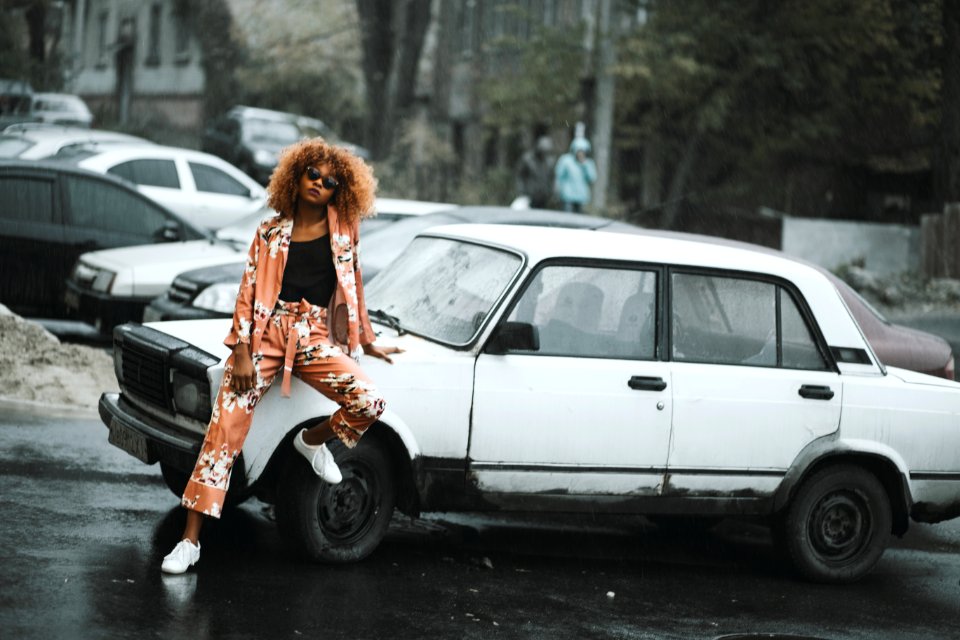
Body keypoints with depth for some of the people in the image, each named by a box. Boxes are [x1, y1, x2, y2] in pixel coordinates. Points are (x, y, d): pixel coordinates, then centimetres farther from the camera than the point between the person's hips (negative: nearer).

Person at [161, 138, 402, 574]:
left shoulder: (343, 228, 10)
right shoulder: (271, 232, 8)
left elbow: (353, 281, 19)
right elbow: (248, 292, 4)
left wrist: (367, 341, 21)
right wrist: (241, 353, -6)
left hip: (315, 339, 1)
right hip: (266, 334, -1)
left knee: (370, 402, -24)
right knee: (224, 431, -11)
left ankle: (313, 441, 10)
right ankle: (190, 540, -8)